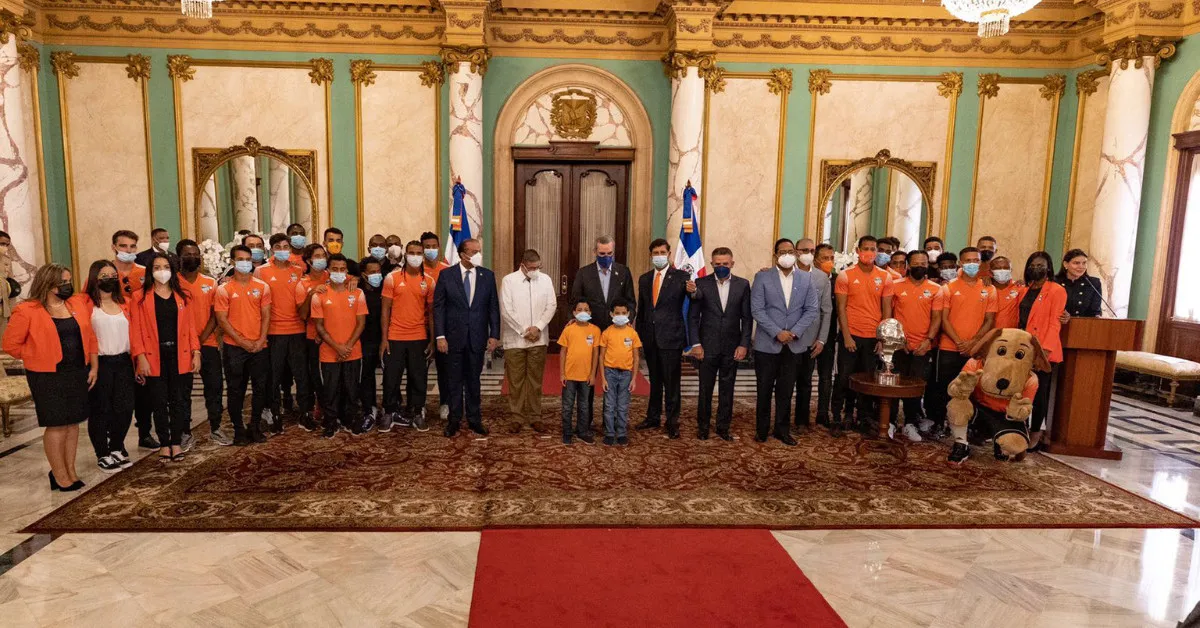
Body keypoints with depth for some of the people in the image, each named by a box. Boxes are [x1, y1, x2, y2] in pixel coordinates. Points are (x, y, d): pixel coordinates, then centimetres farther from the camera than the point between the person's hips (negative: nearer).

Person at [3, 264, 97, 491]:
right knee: (57, 425, -1)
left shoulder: (76, 306, 8)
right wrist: (39, 359, -3)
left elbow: (89, 337, 11)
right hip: (48, 376, -5)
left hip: (78, 373, 5)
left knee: (73, 423, 11)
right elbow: (11, 344, -7)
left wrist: (94, 366, 6)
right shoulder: (27, 311, -9)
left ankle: (70, 471, 22)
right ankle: (60, 476, 11)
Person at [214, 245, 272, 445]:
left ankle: (255, 427, 20)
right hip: (234, 348, -2)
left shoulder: (262, 286, 5)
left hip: (259, 346, 2)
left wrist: (261, 340, -7)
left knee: (260, 387, 6)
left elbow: (266, 316, 4)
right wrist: (242, 341, -11)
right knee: (235, 389, 5)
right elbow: (222, 319, -5)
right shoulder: (224, 289, -1)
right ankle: (239, 429, 16)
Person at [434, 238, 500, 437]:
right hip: (454, 337, -1)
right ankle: (454, 419, 22)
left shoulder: (487, 276, 1)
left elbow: (493, 307, 3)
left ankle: (474, 419, 23)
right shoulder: (446, 275, -4)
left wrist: (494, 335, -2)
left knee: (473, 380, 11)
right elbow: (438, 307, -4)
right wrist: (440, 336, -9)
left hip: (477, 337, 1)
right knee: (454, 381, 9)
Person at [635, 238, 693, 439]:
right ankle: (653, 417, 27)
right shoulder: (644, 279, 11)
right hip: (650, 338, 5)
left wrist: (693, 291, -40)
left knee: (671, 382, 0)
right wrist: (638, 334, 11)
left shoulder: (681, 277, -4)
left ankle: (672, 422, 10)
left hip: (671, 337, -5)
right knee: (654, 380, 16)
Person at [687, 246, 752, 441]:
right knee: (705, 389, 6)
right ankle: (703, 426, 20)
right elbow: (693, 316, -1)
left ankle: (723, 427, 21)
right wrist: (695, 343, -7)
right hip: (708, 346, -1)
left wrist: (744, 344, -4)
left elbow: (747, 318, 3)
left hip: (732, 347, 1)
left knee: (727, 389, 9)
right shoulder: (701, 284, -2)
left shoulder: (743, 285, 2)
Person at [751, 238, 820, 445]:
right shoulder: (762, 277, -2)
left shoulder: (806, 279, 6)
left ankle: (783, 430, 21)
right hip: (767, 344, -2)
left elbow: (812, 309, 2)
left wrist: (794, 332, -10)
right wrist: (777, 333, -15)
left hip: (794, 344, 2)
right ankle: (761, 429, 20)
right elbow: (757, 310, -8)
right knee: (764, 390, 7)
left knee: (786, 390, 9)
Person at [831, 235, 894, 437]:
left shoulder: (885, 277, 4)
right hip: (851, 336, -2)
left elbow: (887, 310, 6)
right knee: (844, 378, 2)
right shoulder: (846, 275, -2)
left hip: (874, 337, 2)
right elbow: (841, 308, -4)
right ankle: (837, 418, 12)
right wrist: (847, 336, -9)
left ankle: (864, 418, 20)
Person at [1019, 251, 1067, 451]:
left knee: (1039, 393, 1)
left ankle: (1035, 436, 10)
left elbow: (1054, 323, -11)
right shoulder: (1024, 290, 16)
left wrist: (1045, 349, -20)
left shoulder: (1056, 291, -3)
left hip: (1043, 352, -6)